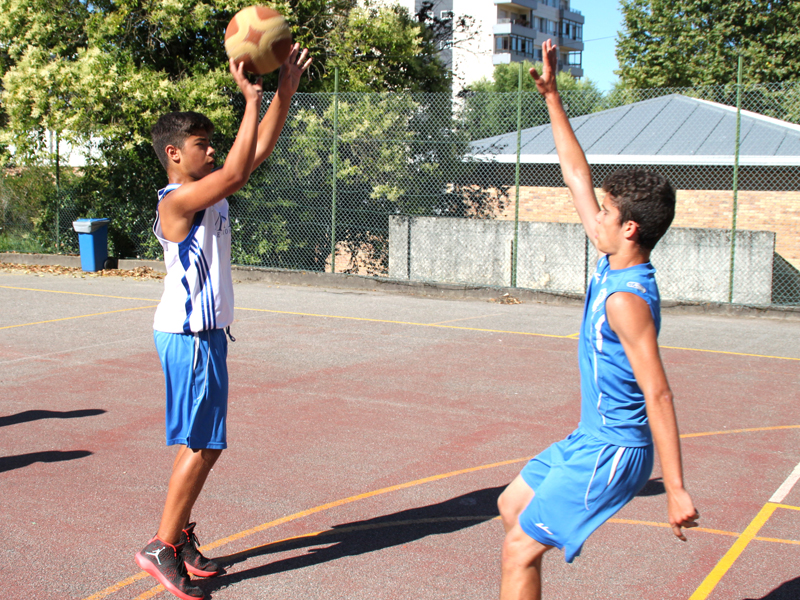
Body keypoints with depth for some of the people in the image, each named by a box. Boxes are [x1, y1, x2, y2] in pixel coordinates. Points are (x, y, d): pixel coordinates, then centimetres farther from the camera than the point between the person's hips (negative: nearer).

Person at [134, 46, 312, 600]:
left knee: (201, 443, 14)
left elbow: (259, 151, 11)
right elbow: (237, 171, -30)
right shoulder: (177, 200, -16)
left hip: (205, 331, 10)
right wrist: (251, 98, -25)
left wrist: (286, 90, 5)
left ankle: (180, 537, 24)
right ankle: (162, 547, 3)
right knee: (202, 444, -6)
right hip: (189, 334, -10)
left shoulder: (210, 196, 11)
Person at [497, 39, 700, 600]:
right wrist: (553, 97, 12)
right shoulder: (613, 263, 1)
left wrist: (676, 489, -27)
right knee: (511, 505, 23)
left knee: (521, 549, -5)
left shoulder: (627, 299, -25)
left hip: (611, 452, -10)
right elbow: (578, 177, 9)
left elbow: (658, 395, -27)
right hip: (590, 439, 10)